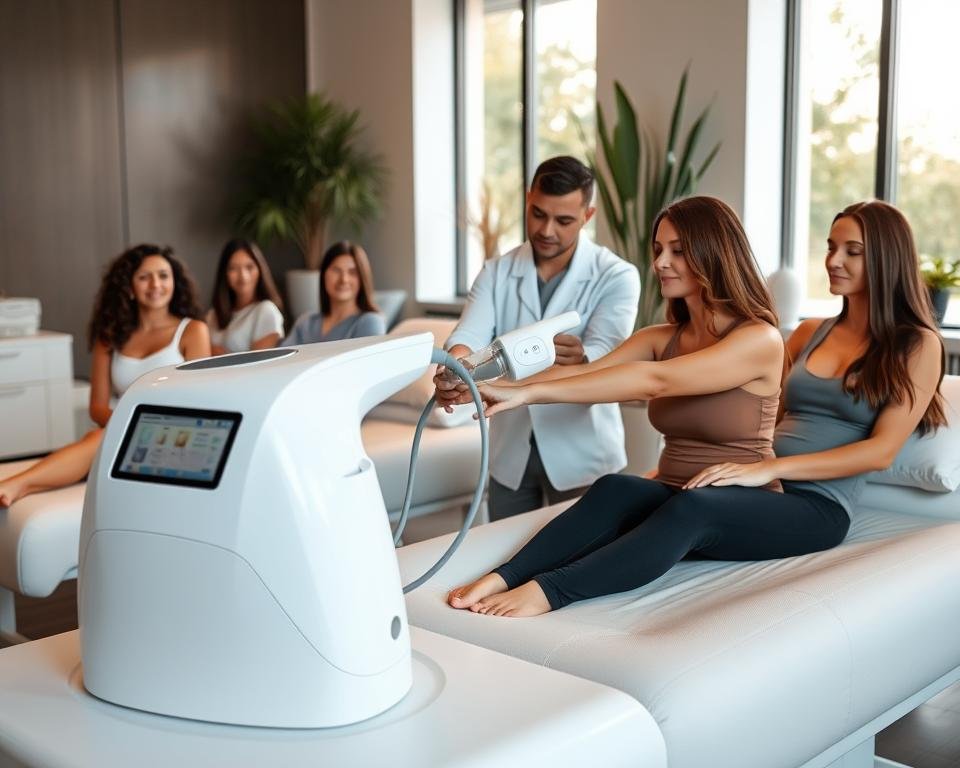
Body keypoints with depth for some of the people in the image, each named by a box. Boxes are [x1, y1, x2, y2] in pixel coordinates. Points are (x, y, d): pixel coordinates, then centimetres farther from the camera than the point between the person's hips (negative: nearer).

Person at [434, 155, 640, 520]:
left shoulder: (616, 276, -8)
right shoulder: (496, 272, 2)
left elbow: (607, 354, -23)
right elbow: (470, 335, -14)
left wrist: (578, 359, -46)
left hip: (582, 455, -3)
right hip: (510, 452, 3)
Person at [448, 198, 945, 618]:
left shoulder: (917, 345, 5)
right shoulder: (810, 334, 22)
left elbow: (882, 449, -6)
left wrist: (767, 467, -17)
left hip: (815, 506, -5)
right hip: (757, 486, 5)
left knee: (692, 508, -37)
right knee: (617, 490, -26)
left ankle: (546, 593, -45)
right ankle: (501, 580, -38)